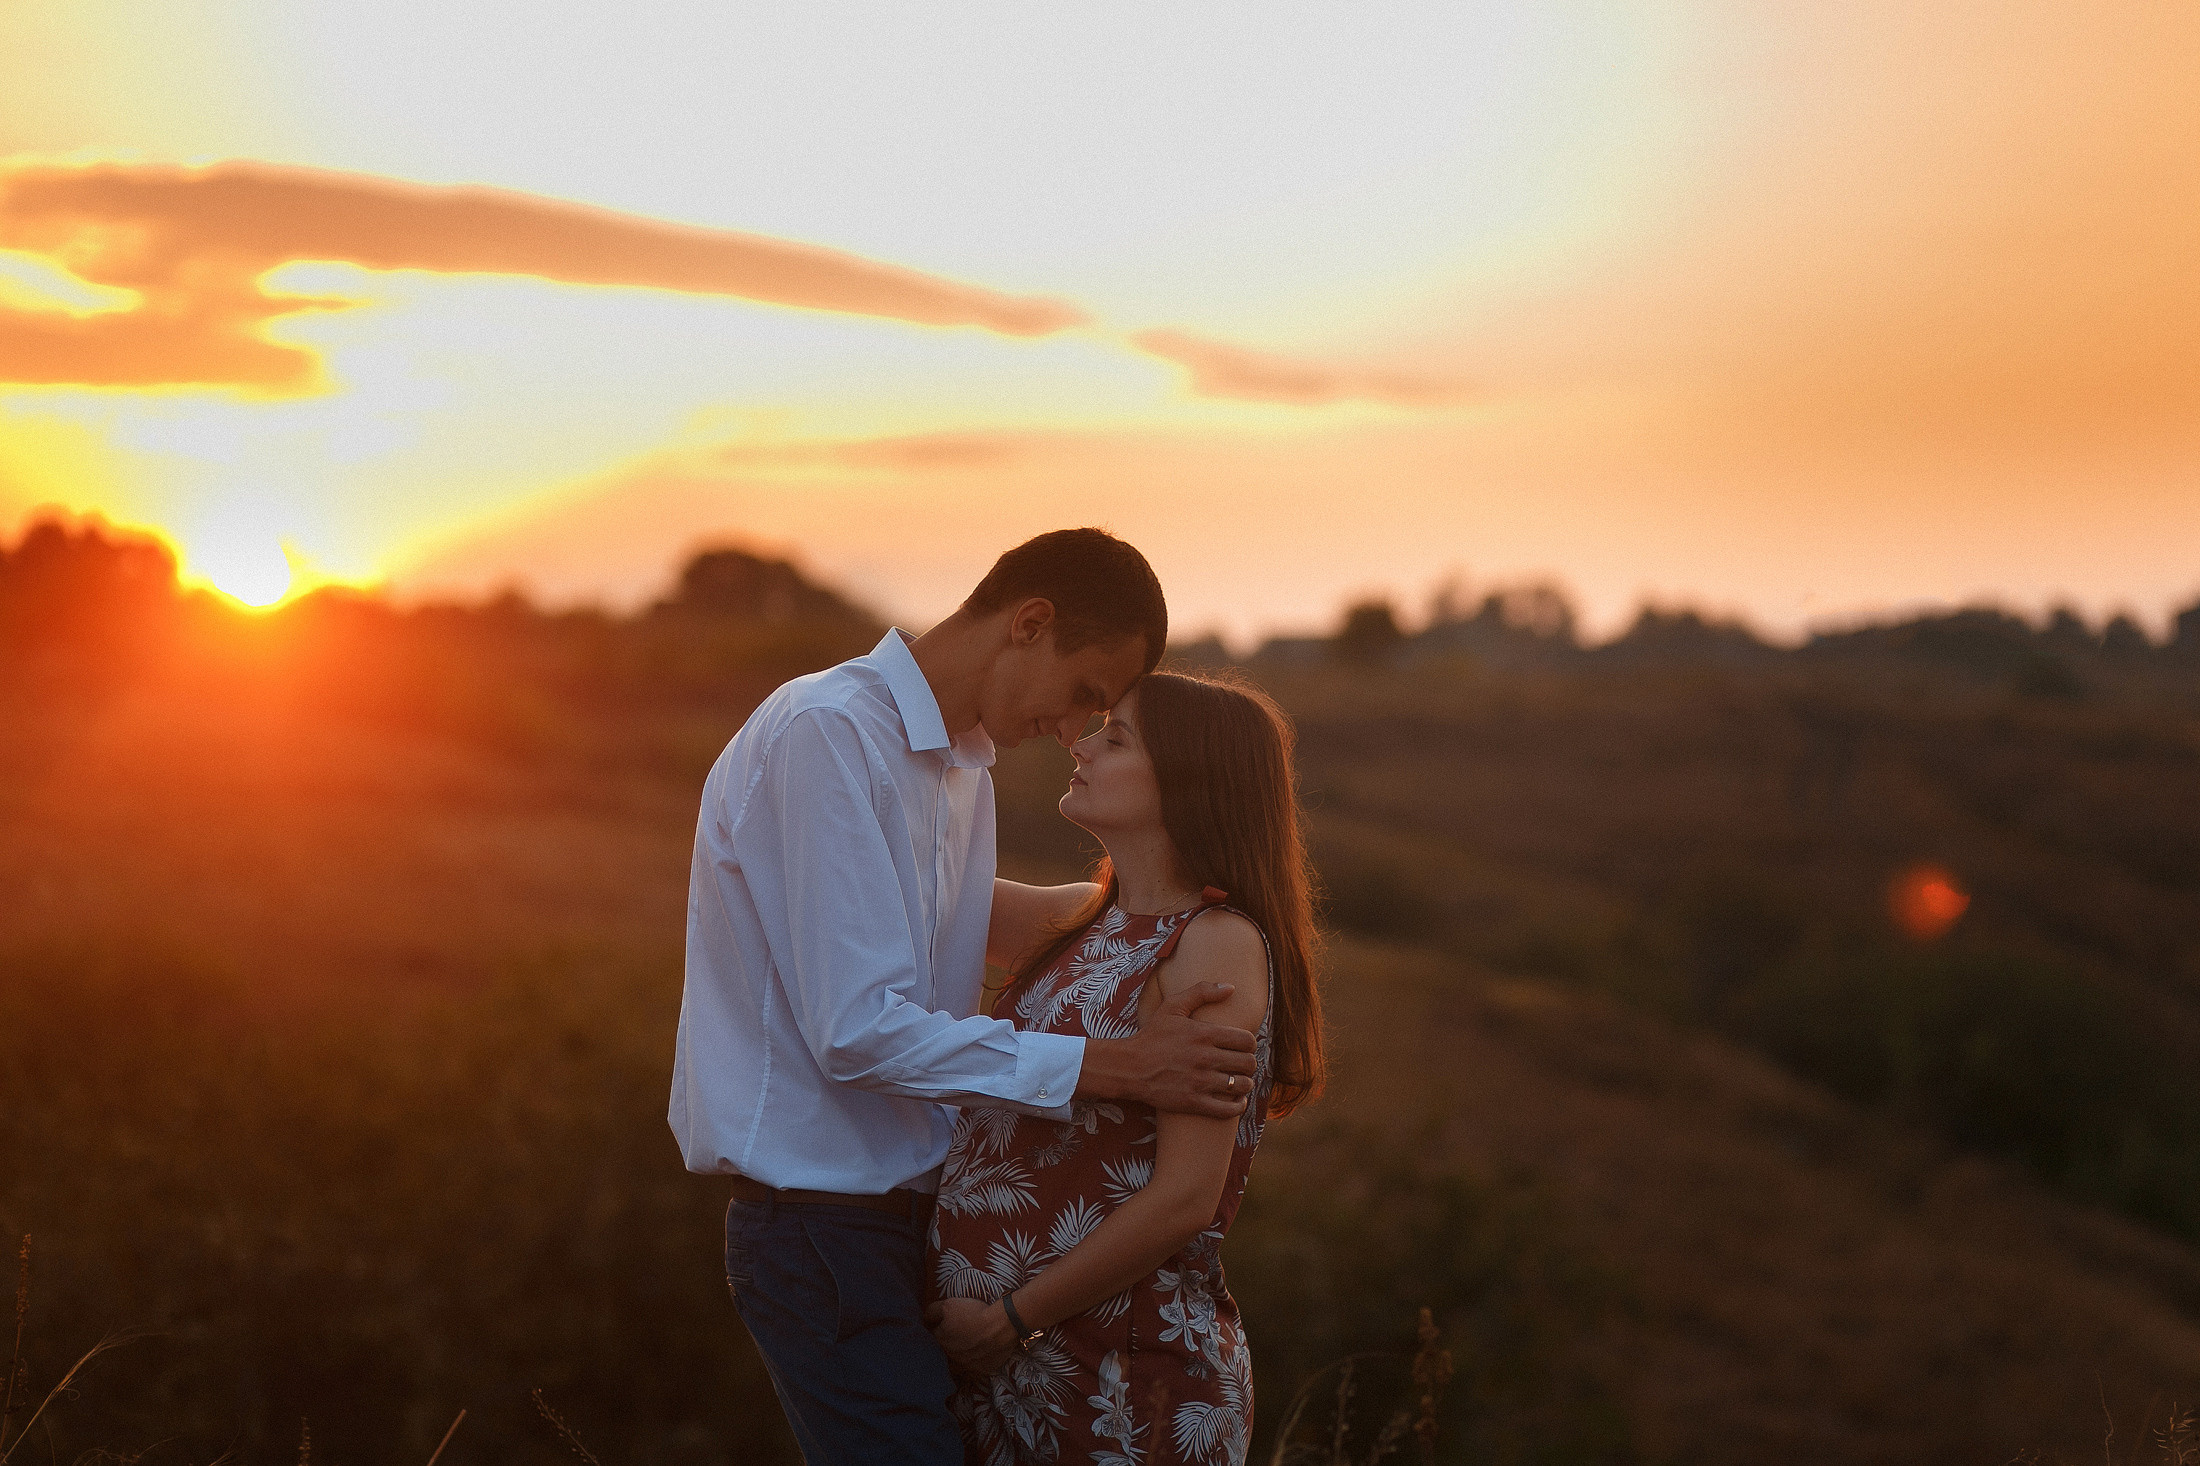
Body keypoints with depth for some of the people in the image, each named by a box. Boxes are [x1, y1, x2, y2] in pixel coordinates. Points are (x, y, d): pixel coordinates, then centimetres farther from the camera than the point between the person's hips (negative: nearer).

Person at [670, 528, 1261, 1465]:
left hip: (905, 1205, 9)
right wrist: (1110, 1068, -21)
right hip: (819, 1223, -9)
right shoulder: (825, 734, -16)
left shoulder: (967, 768, 14)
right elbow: (857, 1029, -22)